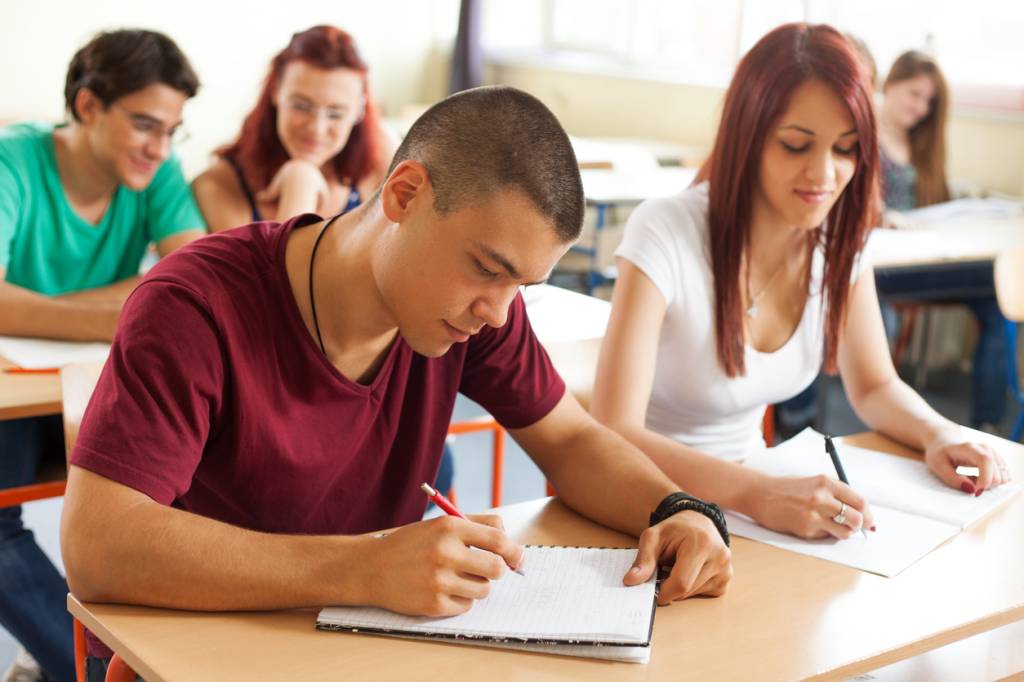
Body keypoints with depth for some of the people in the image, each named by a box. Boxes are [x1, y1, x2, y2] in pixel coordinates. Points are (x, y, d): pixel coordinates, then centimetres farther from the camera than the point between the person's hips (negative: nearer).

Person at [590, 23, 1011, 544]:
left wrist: (940, 435, -14)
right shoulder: (665, 234, -23)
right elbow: (612, 435, -29)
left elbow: (875, 387, 7)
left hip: (746, 480, 5)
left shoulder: (839, 238, -6)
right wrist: (758, 495, -42)